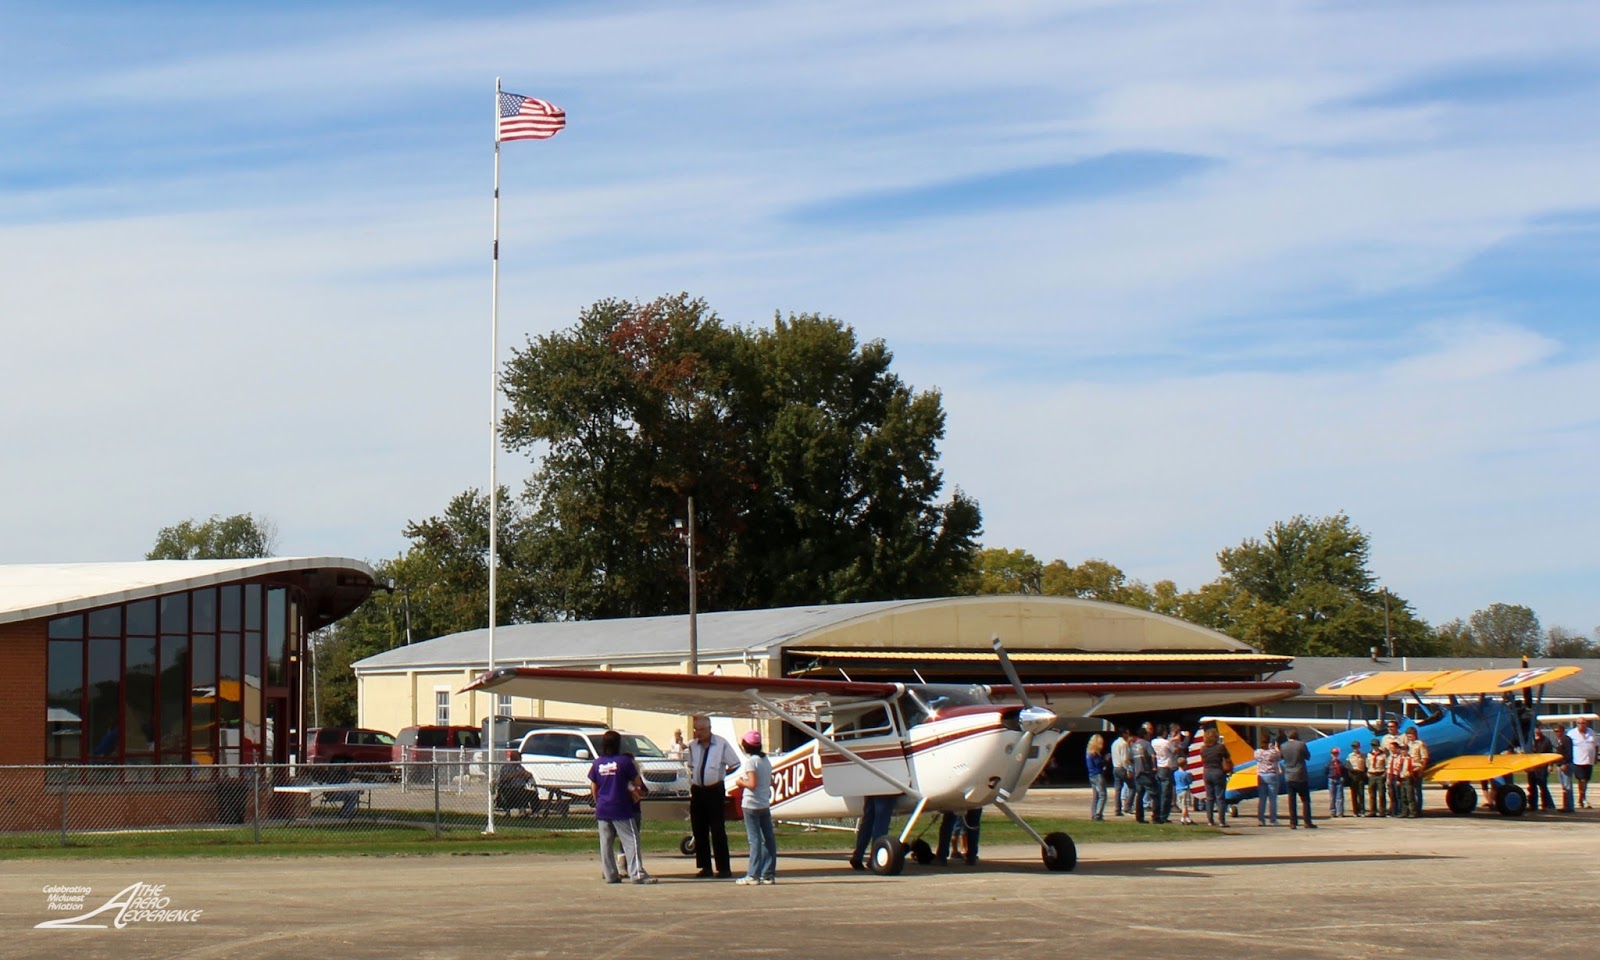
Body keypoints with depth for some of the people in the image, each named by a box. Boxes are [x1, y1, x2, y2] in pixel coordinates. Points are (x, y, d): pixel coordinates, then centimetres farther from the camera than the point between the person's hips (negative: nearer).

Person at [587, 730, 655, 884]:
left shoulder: (597, 763, 5)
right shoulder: (624, 761, -7)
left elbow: (594, 788, 12)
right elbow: (637, 783, 0)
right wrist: (635, 791, 21)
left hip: (602, 809, 5)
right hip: (621, 809, -4)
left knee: (606, 843, 8)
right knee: (631, 841, -5)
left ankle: (610, 875, 8)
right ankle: (637, 873, -14)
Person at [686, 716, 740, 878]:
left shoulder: (721, 744, -8)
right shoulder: (692, 746, 7)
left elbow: (735, 765, 0)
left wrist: (721, 774, 2)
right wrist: (692, 780, 10)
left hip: (715, 790, -5)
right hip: (697, 791, 5)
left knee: (718, 831, -6)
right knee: (699, 831, 6)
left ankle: (724, 868, -2)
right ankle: (705, 867, 13)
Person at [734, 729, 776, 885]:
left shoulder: (749, 761, -13)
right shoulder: (766, 760, 10)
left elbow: (752, 784, -20)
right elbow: (770, 782, 13)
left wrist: (741, 782, -4)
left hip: (752, 804, -7)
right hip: (766, 804, 7)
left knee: (755, 839, -7)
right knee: (768, 839, 7)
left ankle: (753, 875, -6)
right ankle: (769, 874, 10)